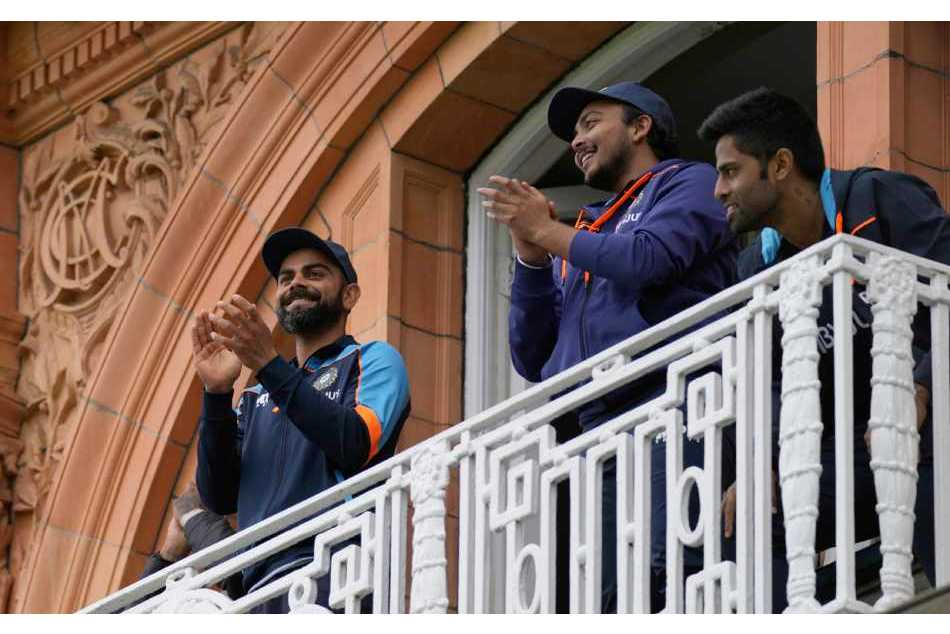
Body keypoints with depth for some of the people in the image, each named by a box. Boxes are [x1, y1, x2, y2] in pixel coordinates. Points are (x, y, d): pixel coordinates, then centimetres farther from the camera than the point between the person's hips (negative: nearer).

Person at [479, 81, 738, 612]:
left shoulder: (687, 184, 13)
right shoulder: (582, 234, 32)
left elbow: (649, 259, -10)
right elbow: (532, 362, 26)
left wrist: (547, 231, 6)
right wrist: (531, 255, 13)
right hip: (599, 426, 7)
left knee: (667, 573, -27)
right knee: (608, 600, -8)